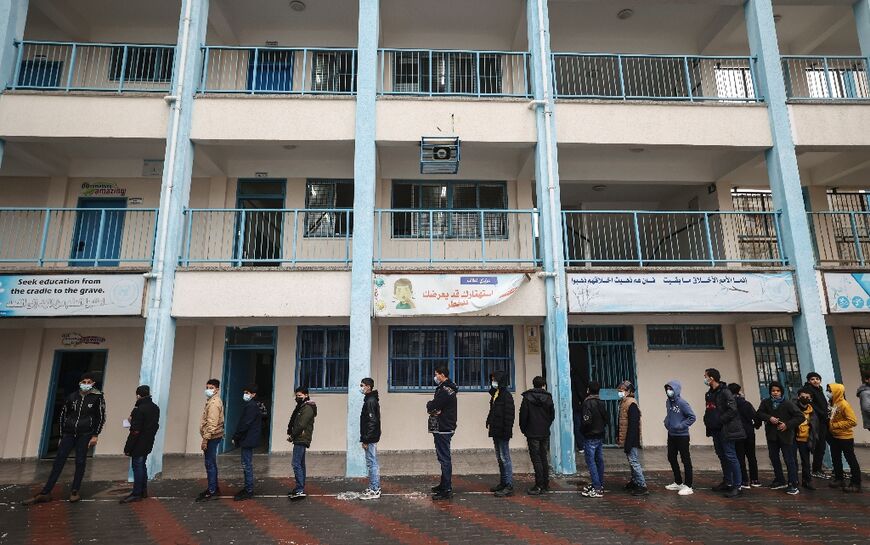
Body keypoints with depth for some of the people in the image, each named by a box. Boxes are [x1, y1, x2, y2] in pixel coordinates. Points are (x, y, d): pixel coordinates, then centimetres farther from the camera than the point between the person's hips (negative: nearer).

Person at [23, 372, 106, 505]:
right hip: (69, 433, 3)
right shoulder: (72, 397, 4)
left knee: (80, 462, 1)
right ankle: (45, 493, 7)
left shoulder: (98, 397, -4)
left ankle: (75, 491, 12)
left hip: (85, 434, -3)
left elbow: (101, 417, -4)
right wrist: (61, 436, 11)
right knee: (58, 462, 2)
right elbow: (63, 415, 12)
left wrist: (95, 436, -8)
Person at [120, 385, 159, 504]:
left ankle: (136, 494, 8)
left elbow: (135, 431, -21)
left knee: (137, 467, 1)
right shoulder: (155, 408, 6)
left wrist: (128, 448, -14)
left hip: (139, 444, -8)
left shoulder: (139, 410, -20)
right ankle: (143, 491, 27)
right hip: (148, 444, 8)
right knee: (142, 465, 19)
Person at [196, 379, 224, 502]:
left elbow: (212, 424, -22)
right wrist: (206, 438, 18)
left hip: (212, 437, -10)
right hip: (213, 437, 10)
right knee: (211, 463, 16)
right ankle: (214, 488, 24)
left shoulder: (214, 403, -16)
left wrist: (205, 439, -22)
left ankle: (212, 491, 1)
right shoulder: (212, 401, 16)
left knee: (210, 464, -4)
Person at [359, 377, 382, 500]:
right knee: (372, 463, 15)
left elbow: (372, 422, -22)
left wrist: (366, 440, -20)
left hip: (370, 439, -10)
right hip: (371, 438, 10)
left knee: (372, 463, -4)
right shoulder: (370, 400, 14)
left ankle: (374, 490, 3)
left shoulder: (370, 401, -17)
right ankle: (373, 488, 23)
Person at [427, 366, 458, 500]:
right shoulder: (446, 388, 15)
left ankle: (447, 490, 0)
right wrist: (434, 408, -9)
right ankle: (444, 484, 31)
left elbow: (431, 406, -23)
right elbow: (434, 406, 12)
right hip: (445, 428, 11)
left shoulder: (445, 390, -20)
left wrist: (430, 405, -2)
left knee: (444, 459, -5)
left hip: (443, 430, -11)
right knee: (443, 457, 19)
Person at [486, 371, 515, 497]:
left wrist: (507, 430, -21)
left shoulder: (506, 395, -14)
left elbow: (509, 414, -18)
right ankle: (502, 483, 26)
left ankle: (509, 487, -1)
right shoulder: (494, 395, 14)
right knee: (500, 459, 16)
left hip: (502, 433, -9)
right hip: (495, 432, 9)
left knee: (505, 458, -5)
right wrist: (489, 421, 10)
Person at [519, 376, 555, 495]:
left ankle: (539, 486, -2)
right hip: (545, 433, 4)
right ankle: (546, 484, 19)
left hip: (532, 433, -4)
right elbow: (552, 415, 7)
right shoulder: (548, 398, 1)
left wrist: (524, 430, 5)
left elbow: (523, 415, -8)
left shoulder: (527, 398, -8)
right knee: (544, 458, 13)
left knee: (536, 459, -1)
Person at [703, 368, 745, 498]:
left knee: (730, 456, -6)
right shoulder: (709, 394, 13)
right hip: (715, 430, 9)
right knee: (722, 456, 15)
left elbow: (732, 409, -21)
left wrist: (720, 420, -18)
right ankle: (727, 482, 25)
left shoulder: (724, 392, -14)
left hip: (726, 430, -9)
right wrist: (707, 422, 6)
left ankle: (737, 486, 0)